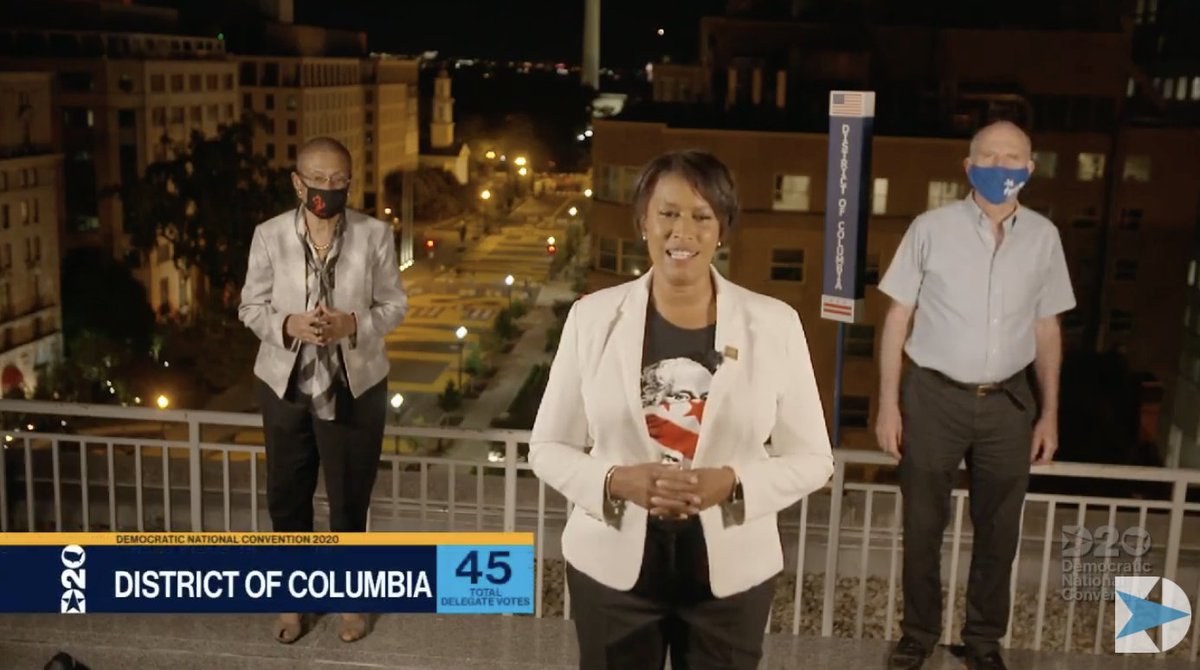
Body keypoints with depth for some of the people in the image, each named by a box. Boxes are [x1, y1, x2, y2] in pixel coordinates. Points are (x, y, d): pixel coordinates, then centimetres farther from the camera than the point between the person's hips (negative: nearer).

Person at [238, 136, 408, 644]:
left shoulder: (375, 234, -8)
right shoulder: (269, 235, -7)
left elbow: (394, 305, -3)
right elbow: (250, 306, -1)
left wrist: (352, 324, -22)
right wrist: (289, 325, -21)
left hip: (354, 387, -1)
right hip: (285, 385, 1)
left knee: (350, 498, 11)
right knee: (286, 496, 13)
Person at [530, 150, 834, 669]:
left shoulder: (774, 323, -6)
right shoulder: (593, 316, -5)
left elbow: (811, 459, -1)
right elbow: (547, 447, 0)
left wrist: (732, 483, -19)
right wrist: (615, 481, -18)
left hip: (730, 573, 0)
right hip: (612, 567, 0)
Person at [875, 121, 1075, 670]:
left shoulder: (1044, 237, 2)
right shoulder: (931, 228, -7)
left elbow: (1047, 329, 9)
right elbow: (898, 317, -3)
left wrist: (1049, 412, 8)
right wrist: (888, 403, -6)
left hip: (1008, 402, 3)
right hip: (934, 397, -2)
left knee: (998, 531, 14)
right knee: (922, 527, 11)